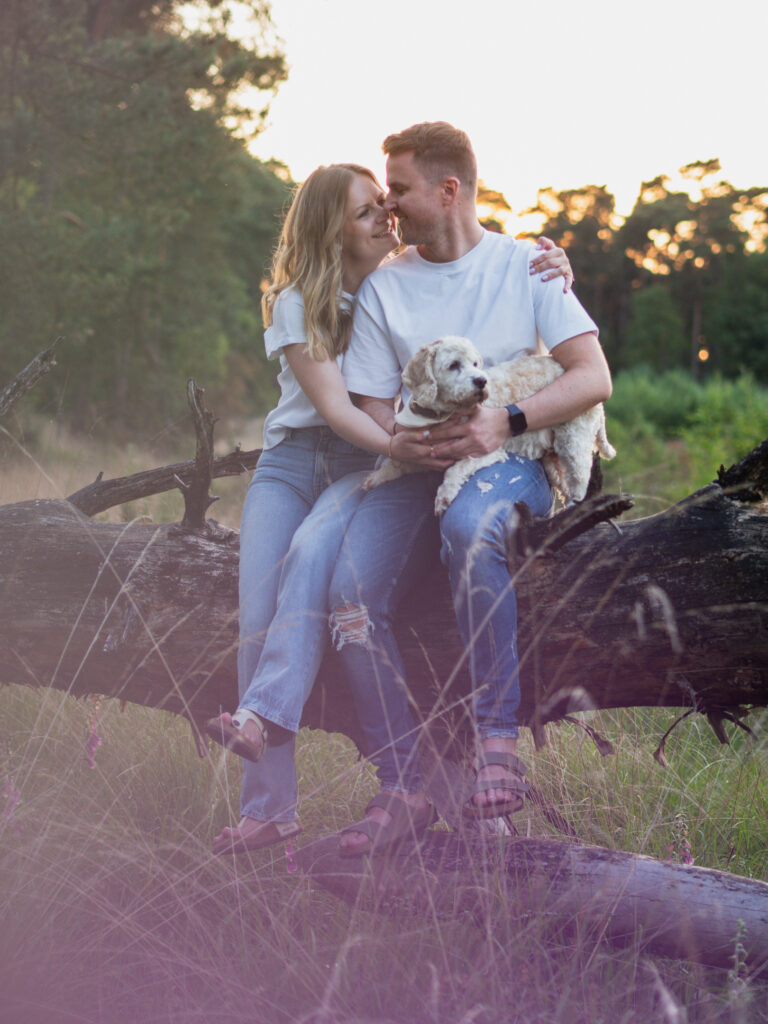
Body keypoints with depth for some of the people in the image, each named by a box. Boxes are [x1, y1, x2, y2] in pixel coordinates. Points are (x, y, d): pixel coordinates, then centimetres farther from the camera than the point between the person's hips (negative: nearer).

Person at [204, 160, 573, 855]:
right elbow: (333, 404, -12)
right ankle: (268, 807, -13)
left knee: (312, 551, -34)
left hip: (371, 464, -1)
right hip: (293, 456, 1)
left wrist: (556, 274, -16)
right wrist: (393, 444, -30)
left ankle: (264, 719, -42)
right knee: (258, 617, -16)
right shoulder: (295, 303, 1)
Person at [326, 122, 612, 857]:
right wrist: (403, 439, -17)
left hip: (511, 461, -3)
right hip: (417, 467, 3)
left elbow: (594, 377, -4)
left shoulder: (525, 266, 6)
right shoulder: (383, 287, 13)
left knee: (470, 522, -40)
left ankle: (499, 740, -34)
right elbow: (371, 404, 8)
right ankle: (401, 788, -18)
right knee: (350, 590, -25)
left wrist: (505, 422, -19)